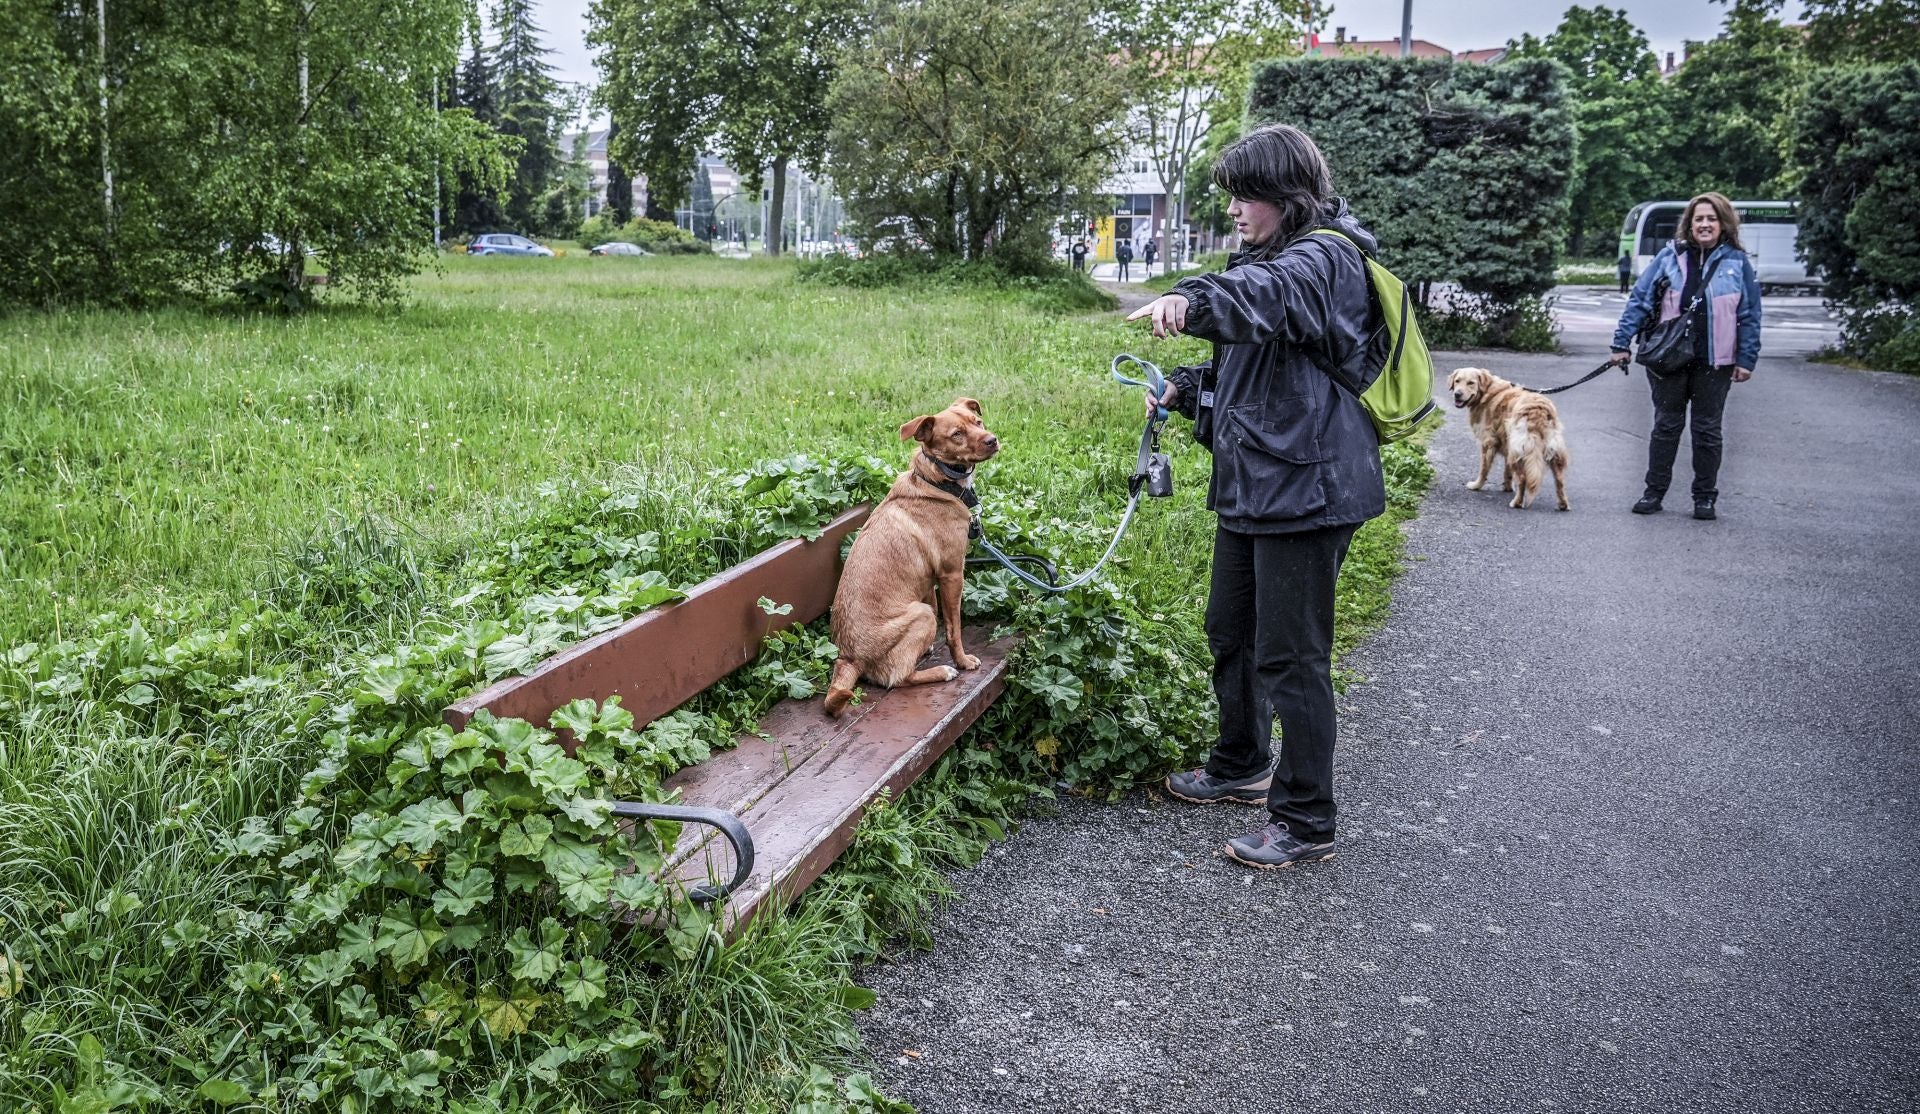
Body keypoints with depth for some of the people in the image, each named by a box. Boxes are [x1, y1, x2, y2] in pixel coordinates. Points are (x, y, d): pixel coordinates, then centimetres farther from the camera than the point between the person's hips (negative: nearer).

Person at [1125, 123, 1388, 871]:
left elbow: (1274, 293, -41)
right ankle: (1241, 770, 41)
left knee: (1290, 656, -4)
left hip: (1305, 487, -10)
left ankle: (1306, 823, 9)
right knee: (1230, 632, 21)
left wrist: (1195, 300, -59)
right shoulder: (1269, 256, 16)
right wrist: (1186, 390, 11)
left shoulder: (1324, 257, -15)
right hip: (1249, 479, 10)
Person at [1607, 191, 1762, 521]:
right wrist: (1622, 343, -5)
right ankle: (1654, 491, 17)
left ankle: (1705, 497, 18)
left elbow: (1750, 316, 3)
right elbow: (1639, 299, 1)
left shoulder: (1738, 262, 1)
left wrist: (1746, 360, -2)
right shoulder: (1670, 256, 1)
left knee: (1707, 429, 9)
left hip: (1714, 363, 0)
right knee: (1666, 425, 8)